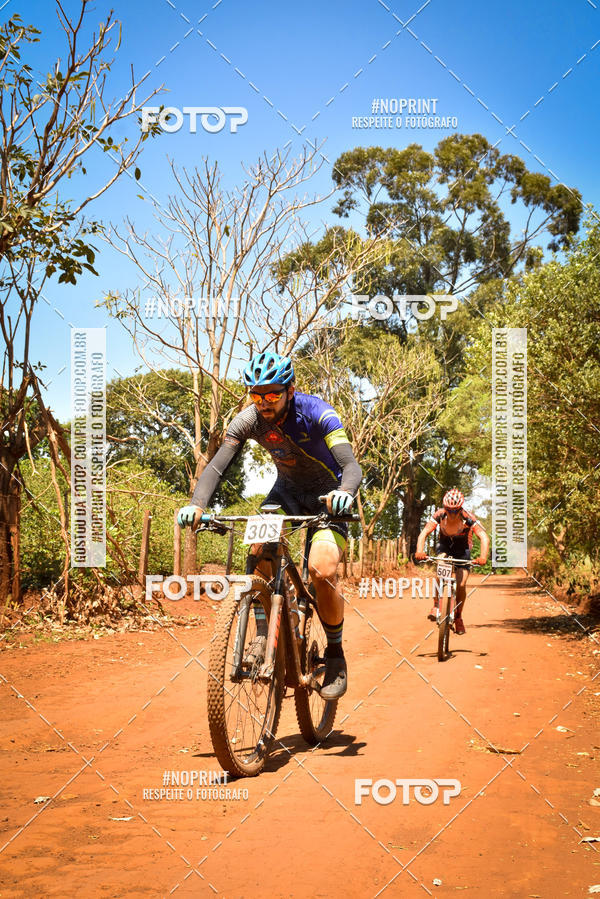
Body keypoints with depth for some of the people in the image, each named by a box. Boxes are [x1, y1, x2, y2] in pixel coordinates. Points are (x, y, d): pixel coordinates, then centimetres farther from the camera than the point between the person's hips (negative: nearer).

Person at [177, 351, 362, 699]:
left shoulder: (316, 413, -28)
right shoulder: (249, 420, -17)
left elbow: (352, 466, -36)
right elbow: (217, 466, -22)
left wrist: (345, 492, -59)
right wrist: (197, 505, -42)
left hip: (328, 495, -4)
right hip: (288, 490, 4)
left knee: (322, 570, -25)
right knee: (259, 546, -27)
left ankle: (336, 656, -4)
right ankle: (263, 634, -10)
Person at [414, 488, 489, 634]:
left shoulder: (468, 518, -30)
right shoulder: (439, 515, -26)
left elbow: (484, 537, -38)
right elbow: (424, 533, -33)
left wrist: (483, 557, -56)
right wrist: (420, 551, -51)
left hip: (462, 547, 0)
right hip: (445, 544, 1)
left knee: (461, 585, -11)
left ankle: (458, 617, 12)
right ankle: (437, 606, -19)